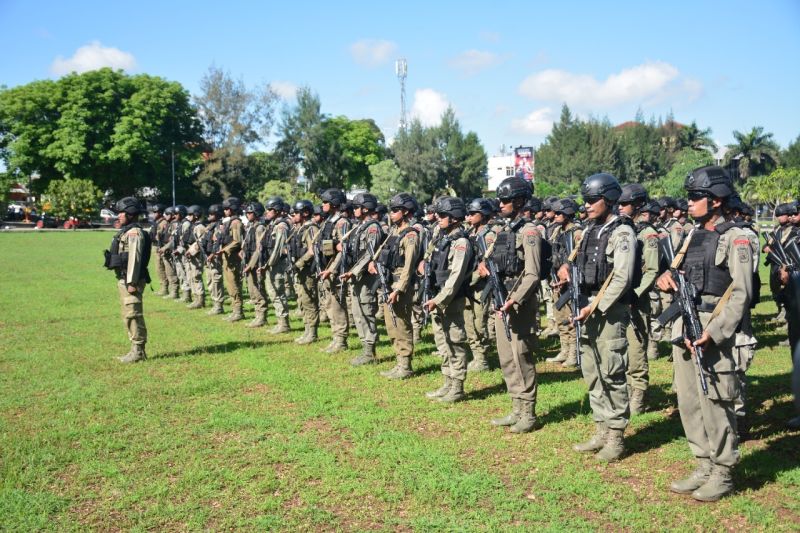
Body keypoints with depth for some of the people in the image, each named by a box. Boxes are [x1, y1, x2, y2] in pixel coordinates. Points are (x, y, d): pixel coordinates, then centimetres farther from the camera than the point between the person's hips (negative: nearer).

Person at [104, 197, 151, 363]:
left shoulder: (134, 233, -15)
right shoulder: (126, 232, 18)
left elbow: (135, 258, -22)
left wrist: (132, 282, -25)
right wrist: (125, 281, 21)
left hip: (130, 281, -11)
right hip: (123, 280, 11)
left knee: (133, 315, -7)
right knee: (129, 315, 14)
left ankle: (138, 351, -2)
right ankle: (137, 350, 20)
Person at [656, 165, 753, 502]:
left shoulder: (735, 239, -6)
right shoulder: (691, 236, 15)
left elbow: (741, 294, -13)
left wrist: (713, 333, -20)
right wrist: (666, 278, -2)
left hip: (713, 328, -7)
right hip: (682, 325, 7)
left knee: (714, 404, -2)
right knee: (689, 402, 11)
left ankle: (722, 474, 12)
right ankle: (704, 468, 23)